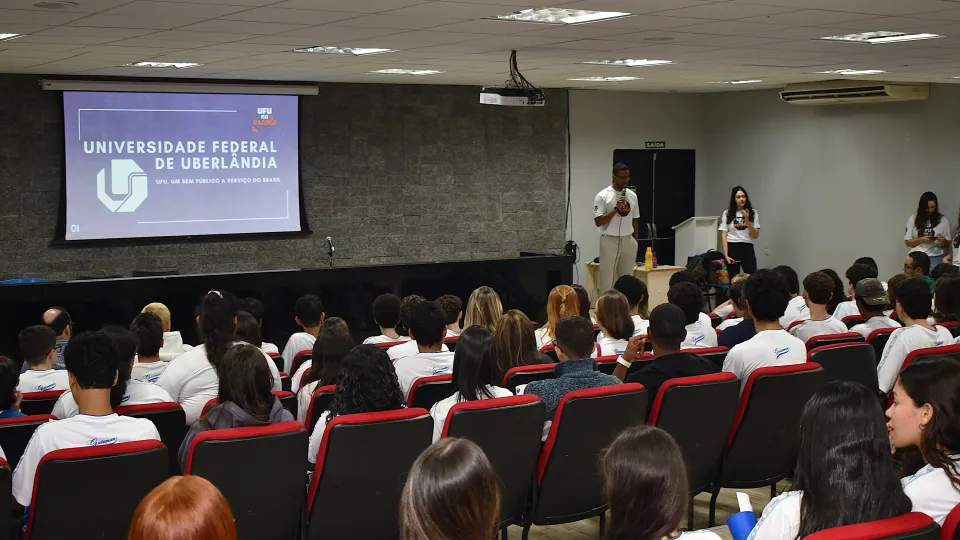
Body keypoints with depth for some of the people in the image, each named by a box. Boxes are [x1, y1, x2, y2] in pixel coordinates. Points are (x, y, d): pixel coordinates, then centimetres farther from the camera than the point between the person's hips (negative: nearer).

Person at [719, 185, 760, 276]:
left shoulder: (753, 213, 6)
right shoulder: (727, 213, 3)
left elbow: (755, 236, 2)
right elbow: (724, 236, 1)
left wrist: (747, 220, -11)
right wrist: (726, 255, -7)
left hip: (747, 249, 0)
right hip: (732, 249, 0)